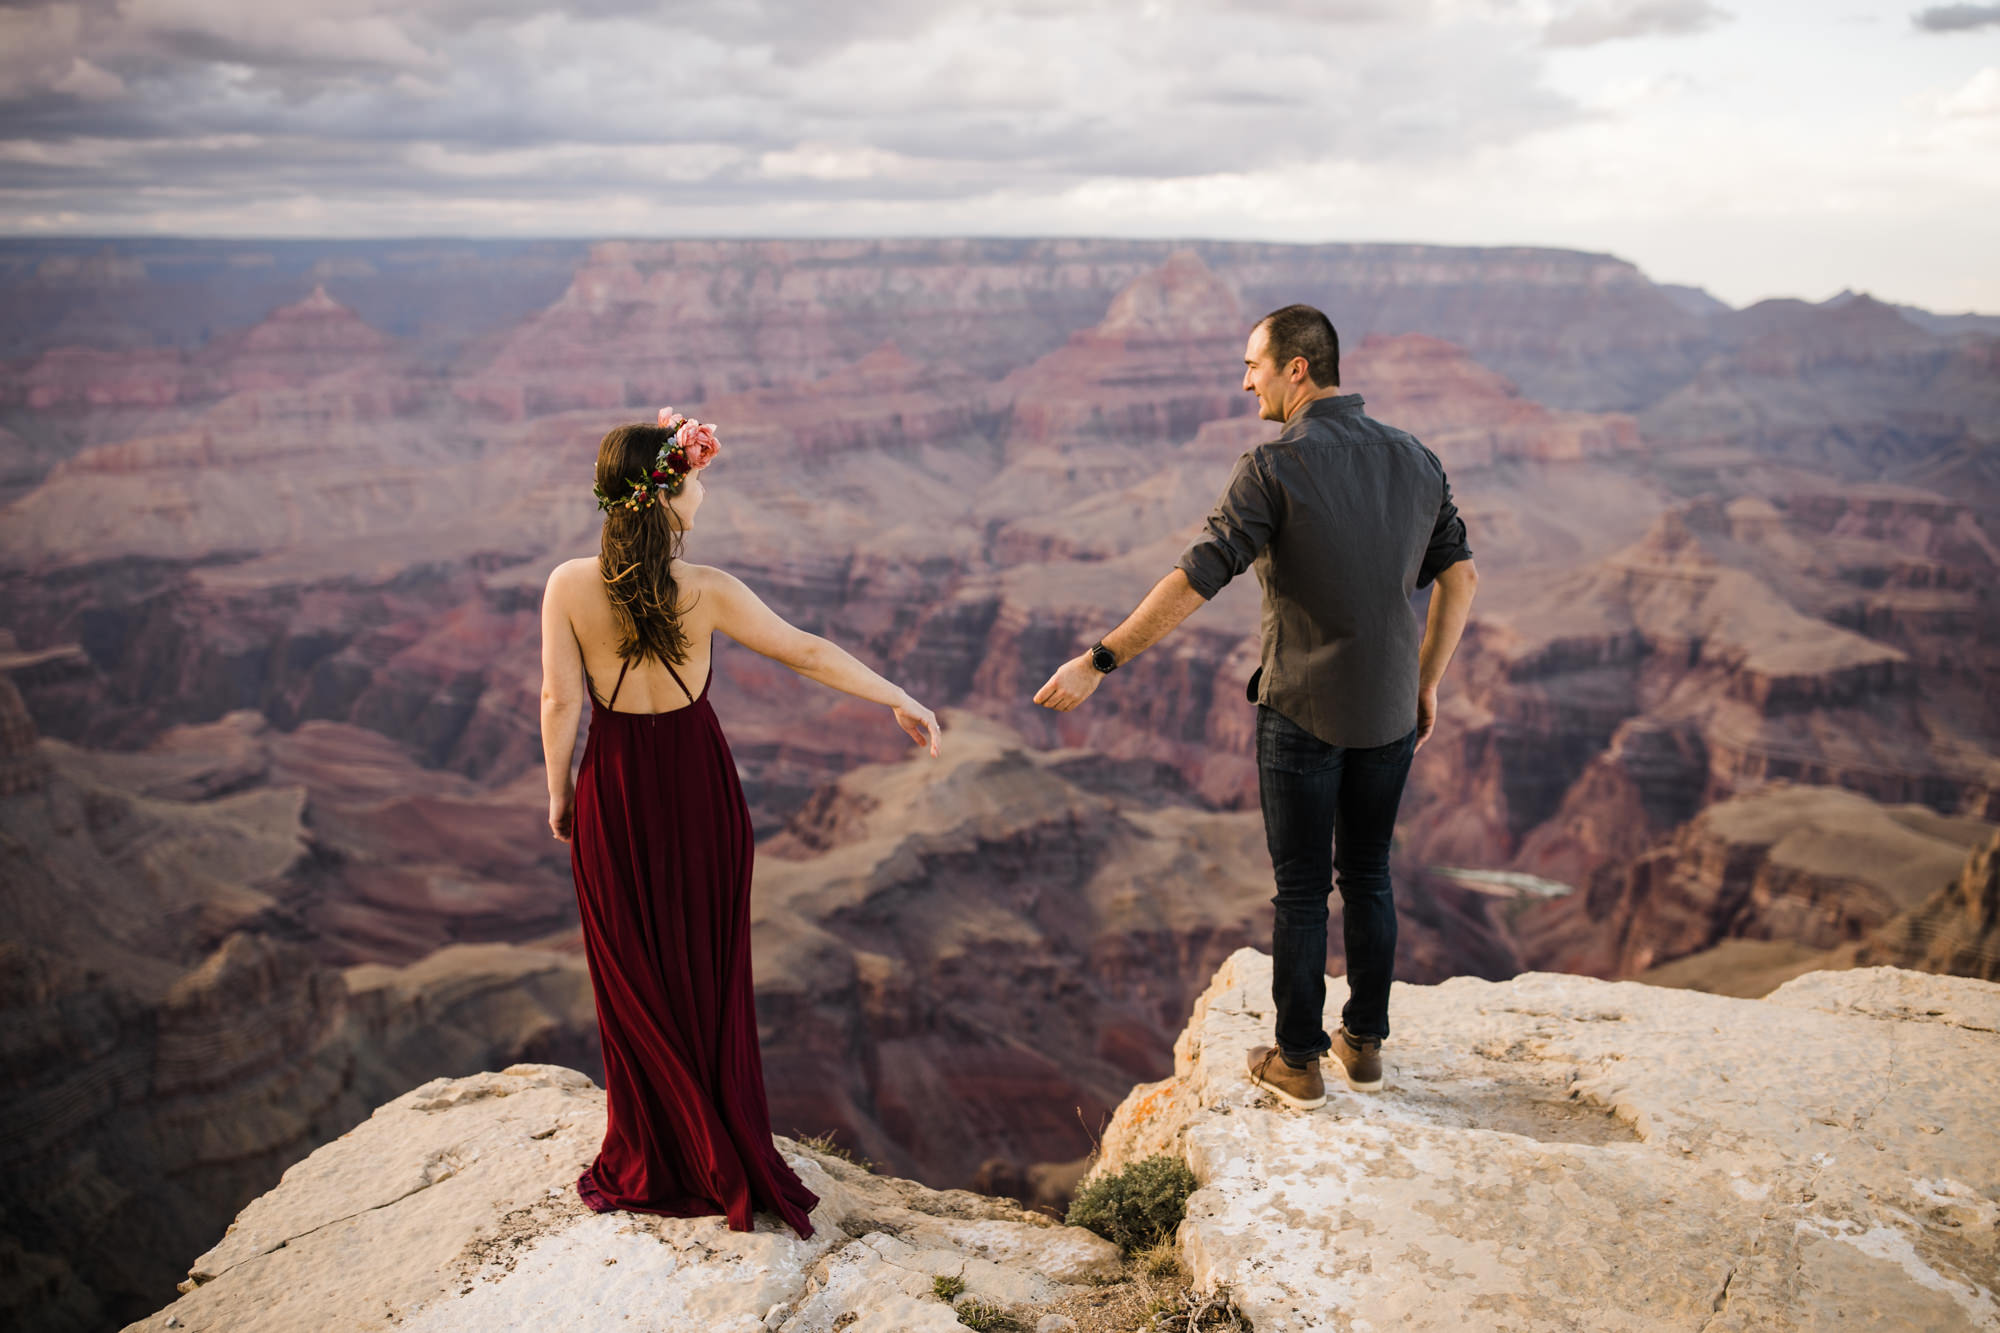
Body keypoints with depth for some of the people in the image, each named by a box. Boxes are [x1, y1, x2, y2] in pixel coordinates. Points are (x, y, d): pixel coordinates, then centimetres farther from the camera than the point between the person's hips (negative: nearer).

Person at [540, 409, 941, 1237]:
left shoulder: (569, 586, -13)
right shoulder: (707, 591, -14)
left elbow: (560, 701, -9)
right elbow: (808, 653, -6)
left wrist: (558, 793, 7)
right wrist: (902, 702, 5)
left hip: (614, 789, 0)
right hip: (698, 785, 0)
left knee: (635, 982, 14)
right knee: (706, 974, 15)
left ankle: (655, 1166, 26)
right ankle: (729, 1160, 28)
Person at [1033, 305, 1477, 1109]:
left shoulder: (1275, 469, -16)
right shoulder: (1416, 461, 3)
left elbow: (1196, 580, -21)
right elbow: (1461, 574, 7)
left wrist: (1099, 662, -15)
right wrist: (1425, 684, 16)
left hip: (1302, 713, -5)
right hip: (1389, 714, 5)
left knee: (1302, 889, 7)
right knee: (1368, 876, 18)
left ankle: (1298, 1061, 19)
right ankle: (1365, 1045, 28)